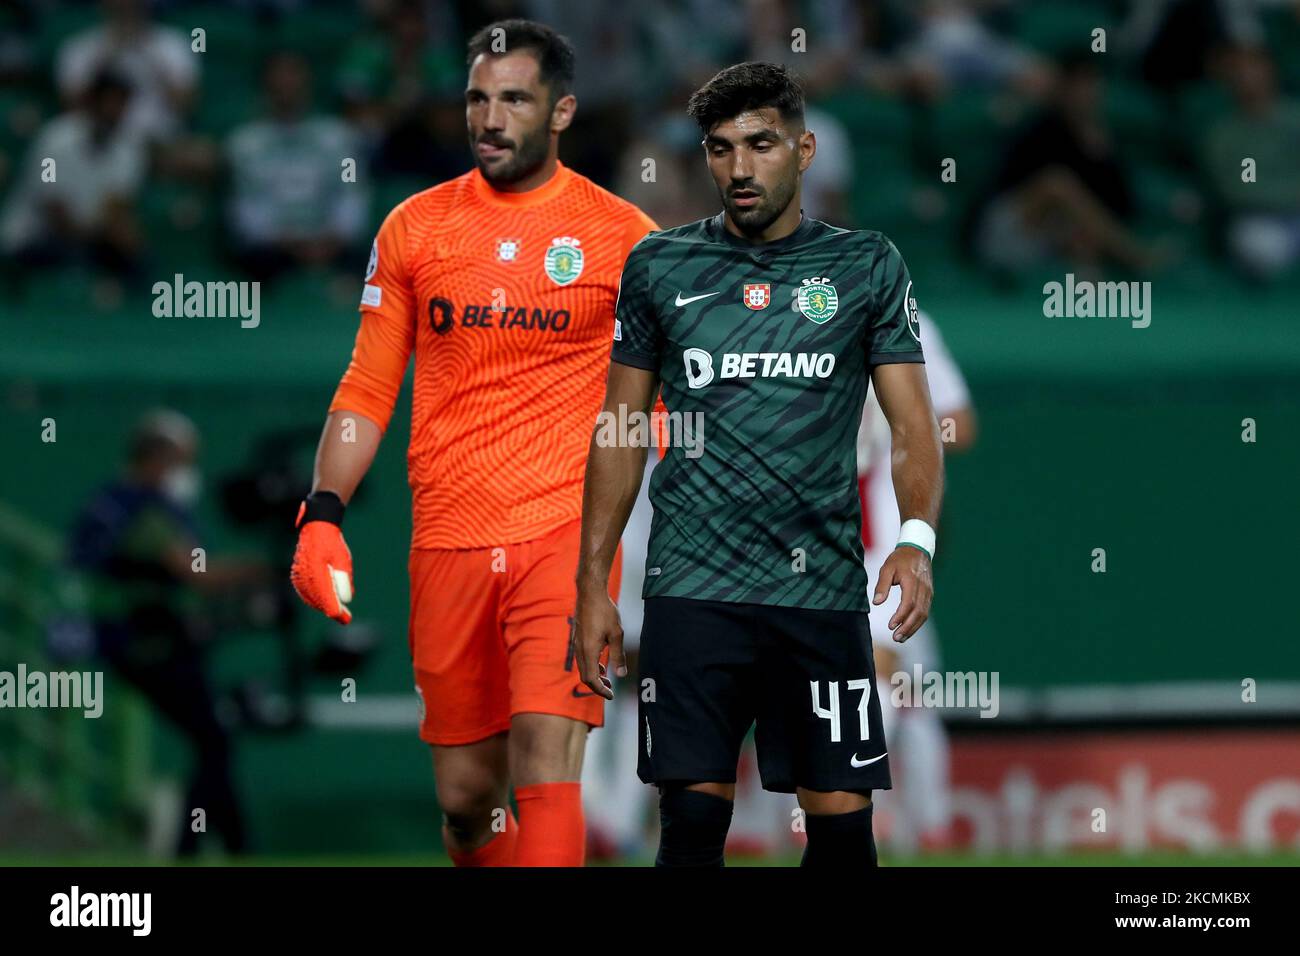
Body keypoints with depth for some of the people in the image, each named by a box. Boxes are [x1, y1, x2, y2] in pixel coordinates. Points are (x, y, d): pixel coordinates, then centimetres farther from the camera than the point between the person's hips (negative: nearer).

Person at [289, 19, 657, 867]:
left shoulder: (622, 237, 2)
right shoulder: (414, 228, 8)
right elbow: (368, 391, 12)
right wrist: (322, 516, 1)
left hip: (567, 534, -3)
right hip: (448, 540, 3)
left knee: (546, 767, -18)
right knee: (467, 796, 7)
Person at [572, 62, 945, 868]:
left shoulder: (867, 267, 5)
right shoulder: (661, 266, 8)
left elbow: (913, 421, 0)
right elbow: (619, 435, 12)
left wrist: (917, 538, -18)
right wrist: (592, 586, 6)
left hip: (822, 585, 0)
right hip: (693, 588, 0)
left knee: (843, 822, -2)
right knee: (693, 819, -5)